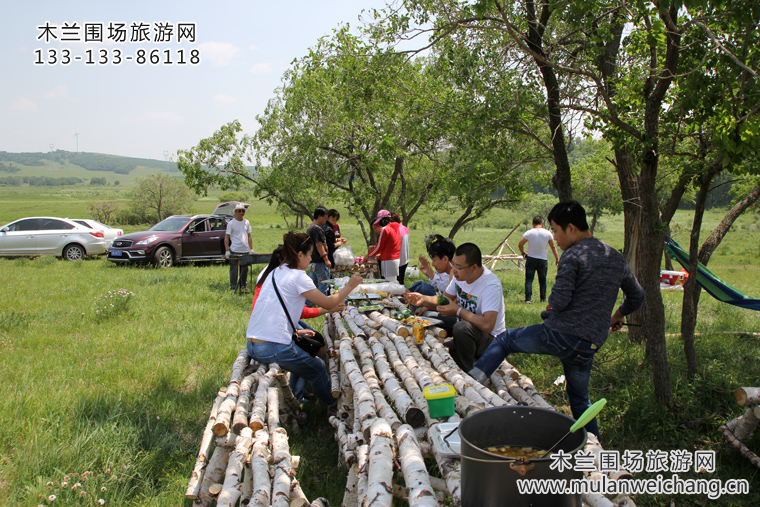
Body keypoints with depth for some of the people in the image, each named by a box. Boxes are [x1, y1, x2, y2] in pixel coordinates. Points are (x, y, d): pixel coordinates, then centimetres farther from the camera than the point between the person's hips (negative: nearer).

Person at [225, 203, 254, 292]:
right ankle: (233, 288, 8)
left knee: (244, 270, 9)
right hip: (234, 251, -4)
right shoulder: (231, 223, -3)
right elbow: (226, 237, -4)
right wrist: (227, 251, -12)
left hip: (245, 251, 4)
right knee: (234, 270, 1)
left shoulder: (247, 223, 10)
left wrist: (251, 249, 9)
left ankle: (243, 287, 19)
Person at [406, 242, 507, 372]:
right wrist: (423, 299, -11)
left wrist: (458, 310, -25)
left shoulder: (491, 285, -27)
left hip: (491, 338, -7)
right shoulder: (460, 276, -3)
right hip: (467, 332, 7)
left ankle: (465, 372, -14)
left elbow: (487, 325, -37)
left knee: (462, 327, -36)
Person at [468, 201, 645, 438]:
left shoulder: (573, 255, -11)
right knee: (580, 401, 24)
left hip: (560, 334, -6)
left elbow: (559, 301, -18)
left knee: (505, 339, 15)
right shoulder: (616, 258, 11)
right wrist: (618, 315, 39)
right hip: (589, 345, 6)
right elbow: (637, 296, 21)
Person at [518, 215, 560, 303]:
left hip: (531, 259, -1)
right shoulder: (547, 233, -2)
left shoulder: (529, 232, -5)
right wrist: (557, 258, 12)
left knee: (529, 279, 2)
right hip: (543, 260, 1)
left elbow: (520, 244, -5)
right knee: (542, 280, 13)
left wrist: (523, 253, 11)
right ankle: (543, 299, 18)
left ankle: (528, 298, -8)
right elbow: (553, 247, 3)